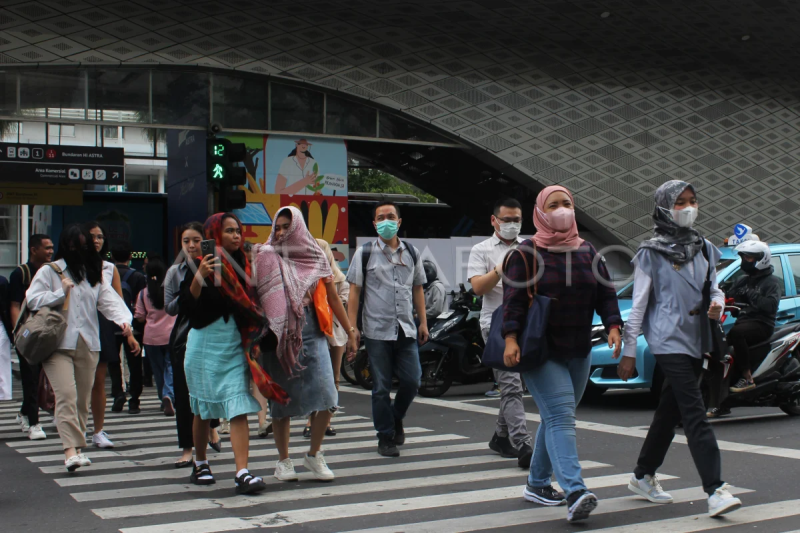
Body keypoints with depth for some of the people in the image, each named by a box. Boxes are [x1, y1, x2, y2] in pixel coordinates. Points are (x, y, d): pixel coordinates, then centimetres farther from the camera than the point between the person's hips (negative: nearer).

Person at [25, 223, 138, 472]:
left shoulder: (95, 274, 13)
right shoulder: (50, 271, 5)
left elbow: (110, 301, -1)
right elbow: (32, 300, -2)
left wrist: (124, 322, -19)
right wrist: (61, 292, -11)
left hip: (87, 344, 4)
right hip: (57, 343, -4)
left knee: (83, 398, 8)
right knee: (66, 395, -16)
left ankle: (77, 447, 18)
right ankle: (71, 450, -21)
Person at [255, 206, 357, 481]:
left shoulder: (316, 257, 9)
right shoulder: (266, 257, 5)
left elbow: (332, 297, 13)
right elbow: (255, 296, 2)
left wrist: (350, 332, 12)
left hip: (310, 331, 1)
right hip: (278, 334, -1)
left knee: (324, 394, -9)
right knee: (282, 398, 4)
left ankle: (314, 455, 11)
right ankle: (283, 461, 18)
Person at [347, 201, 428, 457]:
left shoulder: (412, 253, 12)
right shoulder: (364, 253, 2)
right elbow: (354, 291, 0)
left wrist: (423, 322, 12)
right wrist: (352, 327, -7)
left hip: (406, 330, 3)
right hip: (377, 330, -3)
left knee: (412, 381, 0)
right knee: (381, 388, 1)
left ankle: (396, 418, 27)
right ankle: (386, 437, 13)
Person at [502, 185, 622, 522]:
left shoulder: (587, 252, 11)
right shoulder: (527, 253, -4)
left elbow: (605, 293, 10)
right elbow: (514, 298, -9)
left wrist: (613, 326, -5)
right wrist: (511, 338, -20)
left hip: (578, 352, 6)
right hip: (541, 352, -6)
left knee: (556, 418, 12)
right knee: (561, 417, -16)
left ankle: (537, 484, 26)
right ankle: (574, 493, -25)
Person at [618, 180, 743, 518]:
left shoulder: (704, 249, 12)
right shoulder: (651, 253, -4)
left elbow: (715, 288, 20)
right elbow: (638, 305, -5)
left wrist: (717, 304, -5)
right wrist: (629, 353, -6)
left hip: (696, 341, 6)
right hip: (668, 340, -6)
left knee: (670, 411, 14)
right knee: (695, 415, -14)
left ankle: (643, 476, 29)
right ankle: (715, 490, -16)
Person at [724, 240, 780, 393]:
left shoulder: (772, 281, 0)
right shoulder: (742, 280, 22)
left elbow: (770, 306, -17)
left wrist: (751, 294, -20)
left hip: (762, 324, -7)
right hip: (743, 321, 7)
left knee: (736, 333, -37)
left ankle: (747, 378, -32)